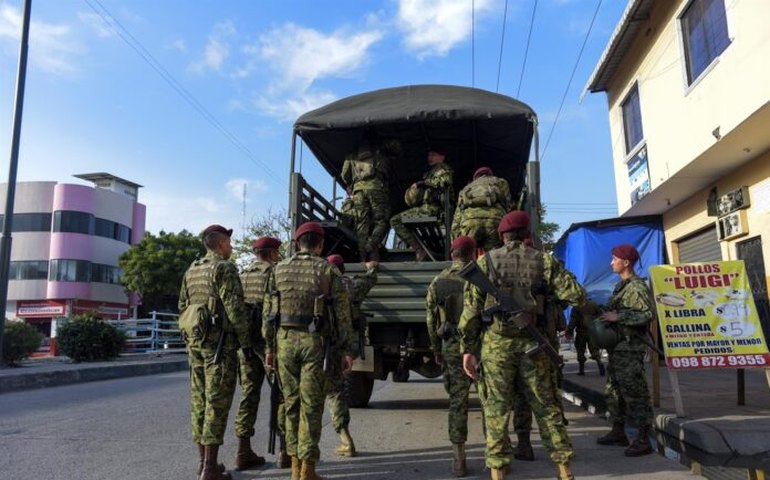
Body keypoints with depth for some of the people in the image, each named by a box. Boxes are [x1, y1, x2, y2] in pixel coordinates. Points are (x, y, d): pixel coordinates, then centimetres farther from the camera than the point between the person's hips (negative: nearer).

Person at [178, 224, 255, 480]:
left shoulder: (192, 270, 15)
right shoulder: (224, 268, -10)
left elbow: (183, 306, 17)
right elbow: (235, 309, -17)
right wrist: (246, 342, -11)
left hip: (195, 339, 8)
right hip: (219, 339, -8)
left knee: (200, 399, 11)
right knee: (217, 401, -6)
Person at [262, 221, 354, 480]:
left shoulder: (279, 269, 7)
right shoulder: (328, 270, -1)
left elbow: (268, 311, 7)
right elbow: (342, 314, -3)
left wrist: (269, 347, 12)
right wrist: (346, 350, 1)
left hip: (285, 340, 3)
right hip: (314, 342, -3)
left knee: (291, 402, 13)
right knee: (311, 405, 2)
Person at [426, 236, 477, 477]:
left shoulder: (438, 281, 5)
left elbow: (431, 318, 8)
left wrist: (436, 350, 18)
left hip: (452, 346, 2)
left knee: (457, 401, 7)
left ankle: (459, 459, 7)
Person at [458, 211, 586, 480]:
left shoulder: (486, 262, 1)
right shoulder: (544, 261, 4)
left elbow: (471, 309, -3)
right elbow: (576, 296, -1)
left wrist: (468, 348, 2)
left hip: (497, 344, -1)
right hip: (533, 343, 2)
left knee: (497, 409, 5)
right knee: (546, 406, 13)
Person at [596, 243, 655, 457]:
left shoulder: (637, 287, -13)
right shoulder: (621, 285, 16)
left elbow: (647, 315, -21)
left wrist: (618, 316, -22)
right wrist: (606, 315, 11)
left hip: (630, 349, -10)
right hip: (617, 347, 10)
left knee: (634, 393, -6)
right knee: (614, 390, 16)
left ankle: (643, 440, 0)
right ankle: (618, 432, 27)